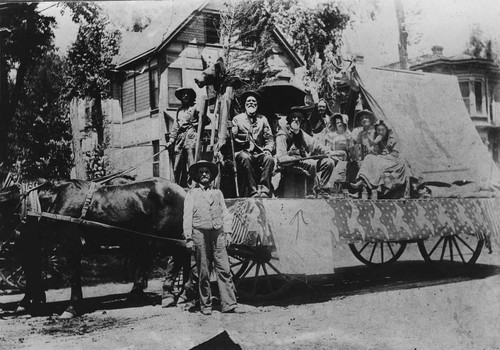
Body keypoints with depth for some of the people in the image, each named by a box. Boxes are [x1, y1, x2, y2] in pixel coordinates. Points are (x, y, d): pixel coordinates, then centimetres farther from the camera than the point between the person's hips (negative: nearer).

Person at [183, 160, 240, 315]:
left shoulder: (217, 193, 17)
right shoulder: (191, 194, 8)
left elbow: (225, 214, 16)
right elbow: (187, 217, 4)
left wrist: (227, 232, 4)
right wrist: (189, 238, -2)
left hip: (218, 234, 2)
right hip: (200, 234, -2)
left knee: (224, 270, -6)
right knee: (203, 272, 2)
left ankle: (229, 304, -7)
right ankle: (205, 305, 12)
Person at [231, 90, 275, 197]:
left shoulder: (263, 119, 19)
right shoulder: (237, 119, 14)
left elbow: (270, 139, 12)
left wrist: (267, 150, -8)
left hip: (259, 153, 2)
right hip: (243, 152, -2)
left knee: (269, 159, -31)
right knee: (245, 158, -37)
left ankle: (264, 191, -35)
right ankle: (253, 192, -37)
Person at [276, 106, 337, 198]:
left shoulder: (301, 133, 14)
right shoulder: (282, 135, -9)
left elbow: (314, 144, 6)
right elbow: (281, 158, -19)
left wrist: (329, 153, -8)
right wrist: (297, 158, -31)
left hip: (303, 161, 8)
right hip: (290, 165, -8)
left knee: (329, 162, -6)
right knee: (312, 163, -33)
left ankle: (321, 189, -7)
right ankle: (311, 192, -25)